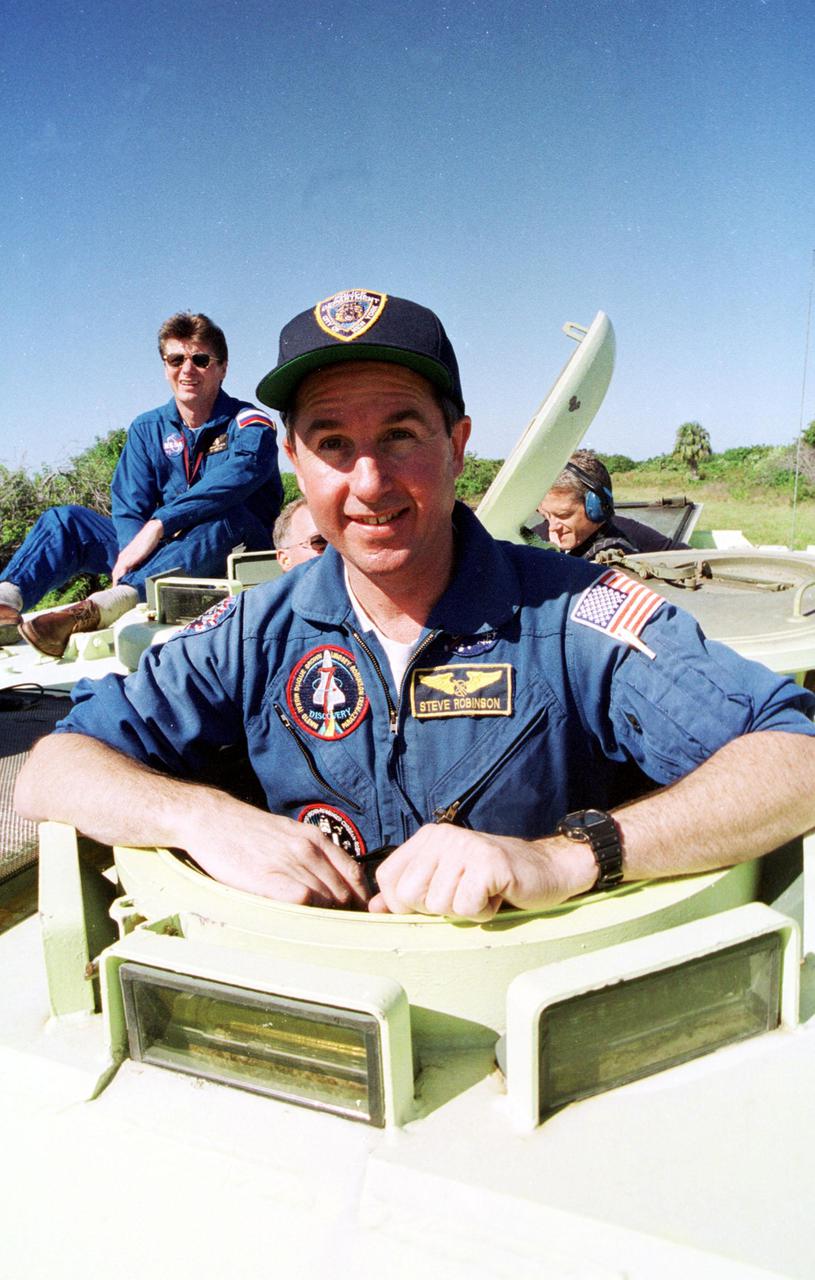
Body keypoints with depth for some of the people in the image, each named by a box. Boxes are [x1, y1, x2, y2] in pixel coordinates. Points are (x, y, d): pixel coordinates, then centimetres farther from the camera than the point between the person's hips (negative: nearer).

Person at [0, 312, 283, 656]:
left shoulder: (248, 423, -5)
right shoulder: (148, 428, 10)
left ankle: (99, 607, -51)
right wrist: (134, 553, -23)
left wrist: (158, 524, -34)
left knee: (228, 515, -36)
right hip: (160, 552, 5)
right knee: (65, 520, -6)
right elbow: (129, 507, 0)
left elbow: (242, 472, -28)